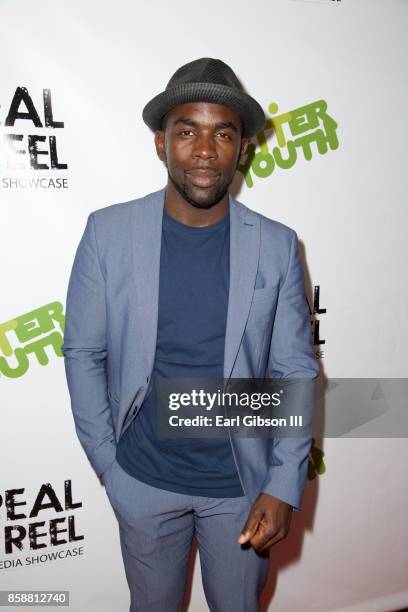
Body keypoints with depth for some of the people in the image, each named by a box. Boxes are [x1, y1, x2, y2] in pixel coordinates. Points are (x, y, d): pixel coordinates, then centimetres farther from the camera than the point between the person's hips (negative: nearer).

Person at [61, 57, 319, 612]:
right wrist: (106, 462, -2)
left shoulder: (276, 245, -10)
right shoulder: (108, 233, -11)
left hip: (243, 482, 1)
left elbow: (296, 370, -5)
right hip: (144, 481, 0)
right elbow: (82, 354, -4)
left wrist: (285, 485, -9)